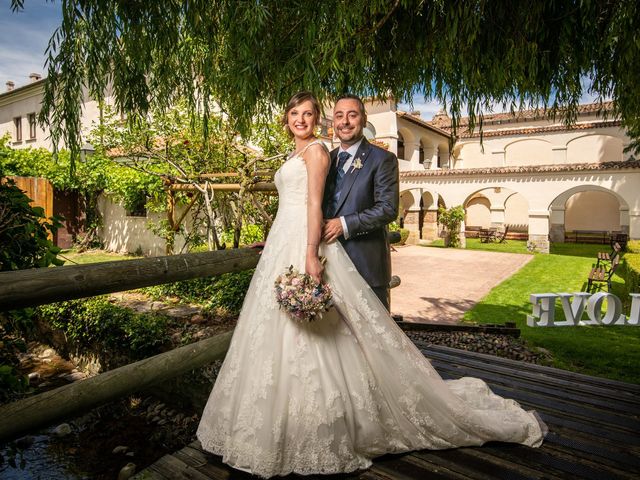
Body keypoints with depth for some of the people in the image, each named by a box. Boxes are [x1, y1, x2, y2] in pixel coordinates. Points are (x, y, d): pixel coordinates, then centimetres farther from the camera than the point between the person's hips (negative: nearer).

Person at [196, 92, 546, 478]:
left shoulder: (316, 149, -4)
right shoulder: (295, 156, 23)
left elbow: (315, 204, -15)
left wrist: (311, 255, -24)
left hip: (304, 244, -9)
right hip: (283, 244, 10)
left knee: (309, 339, -7)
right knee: (282, 338, 13)